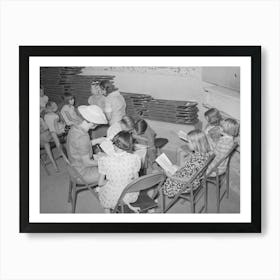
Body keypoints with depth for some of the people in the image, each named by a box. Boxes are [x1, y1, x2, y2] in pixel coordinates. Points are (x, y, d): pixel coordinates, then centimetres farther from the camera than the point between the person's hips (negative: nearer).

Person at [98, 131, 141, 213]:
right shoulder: (134, 158, -17)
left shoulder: (105, 160, -20)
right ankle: (128, 205, 23)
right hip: (130, 196, 2)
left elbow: (100, 183, -10)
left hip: (112, 198, -2)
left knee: (102, 188, 32)